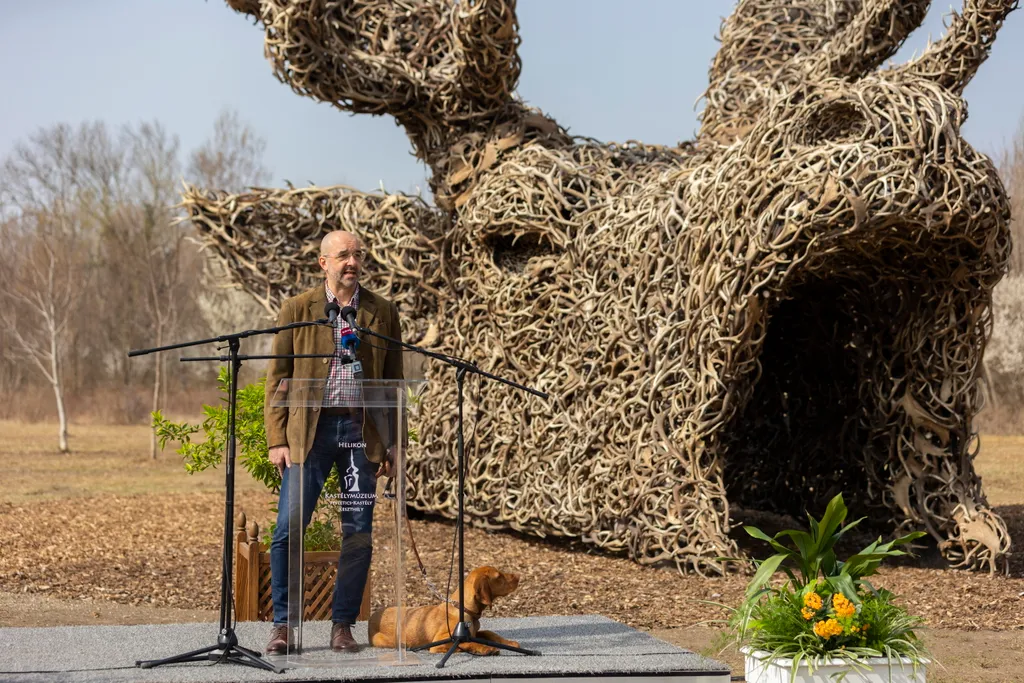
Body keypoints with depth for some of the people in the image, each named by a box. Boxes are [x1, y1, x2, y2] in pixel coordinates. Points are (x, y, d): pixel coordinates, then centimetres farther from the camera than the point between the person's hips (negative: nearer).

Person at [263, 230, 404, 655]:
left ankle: (343, 626, 13)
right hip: (310, 429, -1)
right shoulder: (296, 310, 4)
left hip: (361, 432, 1)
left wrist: (391, 445, 4)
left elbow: (393, 382, 9)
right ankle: (283, 625, 6)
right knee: (288, 529, -5)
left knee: (358, 534, 2)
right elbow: (277, 378, 4)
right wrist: (277, 440, -4)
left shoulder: (383, 313, 8)